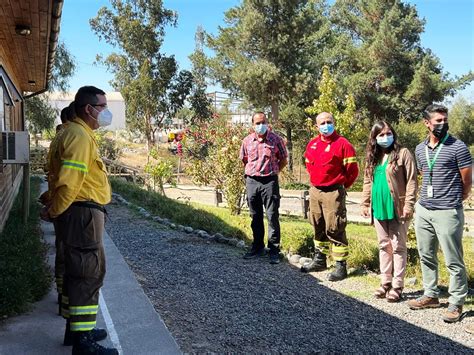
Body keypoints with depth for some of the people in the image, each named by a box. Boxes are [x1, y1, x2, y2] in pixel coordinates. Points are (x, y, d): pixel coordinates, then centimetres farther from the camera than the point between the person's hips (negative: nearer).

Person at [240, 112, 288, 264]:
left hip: (270, 181, -3)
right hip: (251, 181, 4)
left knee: (272, 216, -1)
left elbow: (283, 160, 5)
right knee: (255, 217, 13)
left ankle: (274, 250, 7)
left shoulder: (276, 139, -3)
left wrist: (271, 172, 4)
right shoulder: (247, 140, 5)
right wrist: (253, 171, 13)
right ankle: (257, 247, 25)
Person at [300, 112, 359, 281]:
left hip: (333, 193, -7)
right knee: (318, 227, 17)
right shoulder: (312, 145, 9)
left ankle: (341, 266, 4)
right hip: (314, 191, 7)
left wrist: (341, 185, 1)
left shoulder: (342, 144, -11)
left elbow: (353, 170, -9)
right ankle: (319, 260, 31)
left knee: (335, 229, -5)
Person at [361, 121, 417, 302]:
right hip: (379, 209, 6)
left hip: (397, 209, -6)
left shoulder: (403, 153, -5)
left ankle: (397, 286, 11)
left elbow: (411, 181, -10)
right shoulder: (372, 157, 12)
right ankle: (385, 282, 24)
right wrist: (365, 204, 12)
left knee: (398, 247, 3)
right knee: (384, 246, 13)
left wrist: (409, 205, -16)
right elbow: (367, 182, 16)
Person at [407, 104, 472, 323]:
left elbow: (467, 182, -2)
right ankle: (431, 295, 29)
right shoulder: (420, 150, 9)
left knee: (453, 261, 2)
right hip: (423, 210, 6)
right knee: (426, 256, 15)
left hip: (448, 213, -6)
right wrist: (426, 200, 15)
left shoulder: (457, 148, -8)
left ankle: (456, 304, 14)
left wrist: (452, 202, 8)